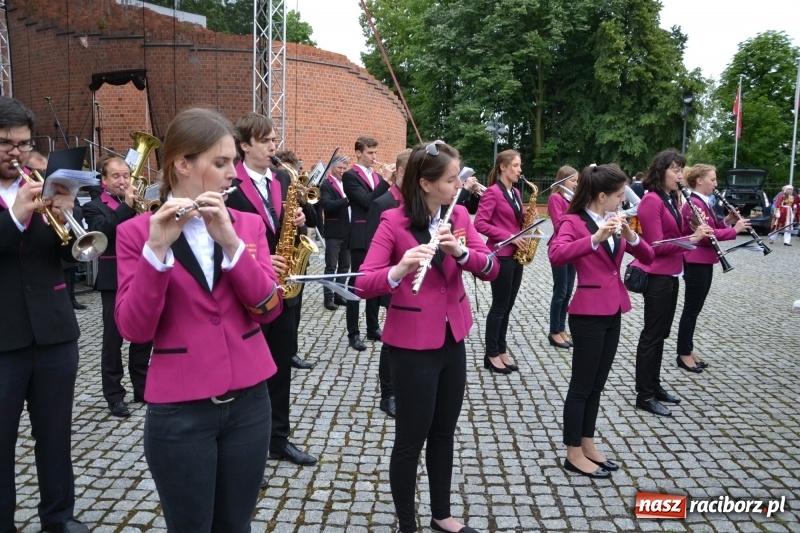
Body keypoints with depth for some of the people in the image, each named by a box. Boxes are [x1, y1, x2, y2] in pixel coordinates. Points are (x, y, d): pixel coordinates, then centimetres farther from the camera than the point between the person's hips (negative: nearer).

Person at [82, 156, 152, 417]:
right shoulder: (95, 207, 1)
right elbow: (100, 232, -20)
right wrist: (126, 206, -23)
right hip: (114, 281, -4)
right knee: (113, 339, 1)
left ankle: (142, 387, 23)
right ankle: (114, 395, 10)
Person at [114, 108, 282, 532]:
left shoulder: (248, 224, 3)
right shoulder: (136, 232, -5)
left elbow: (269, 308, -9)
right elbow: (134, 329, -14)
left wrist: (231, 242, -21)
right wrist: (156, 249, -26)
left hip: (248, 402, 3)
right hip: (179, 411, -3)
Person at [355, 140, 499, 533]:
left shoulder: (459, 215, 2)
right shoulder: (393, 222, -15)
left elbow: (490, 268, -6)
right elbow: (364, 284, -21)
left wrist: (461, 251, -25)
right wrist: (400, 270, -40)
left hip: (453, 339, 6)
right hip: (412, 345, -6)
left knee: (444, 433, 19)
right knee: (411, 439, 6)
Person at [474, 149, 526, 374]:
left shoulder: (516, 192, 13)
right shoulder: (492, 192, -11)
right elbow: (480, 223, -19)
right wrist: (508, 237, -20)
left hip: (516, 255, 8)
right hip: (500, 256, -8)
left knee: (508, 306, 12)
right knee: (499, 306, 0)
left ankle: (501, 350, 22)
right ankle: (492, 355, 12)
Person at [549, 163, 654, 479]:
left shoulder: (615, 222, 11)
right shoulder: (573, 221, -11)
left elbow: (648, 258, 6)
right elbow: (556, 255, -30)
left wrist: (630, 236, -12)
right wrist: (596, 238, -38)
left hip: (612, 312, 8)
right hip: (588, 314, -8)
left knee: (597, 385, 15)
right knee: (582, 385, 1)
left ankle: (588, 445, 27)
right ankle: (574, 455, 13)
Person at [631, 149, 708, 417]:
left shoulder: (671, 199, 11)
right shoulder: (651, 200, -16)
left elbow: (674, 235, 13)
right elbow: (656, 245, -20)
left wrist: (695, 230, -3)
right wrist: (691, 239, -25)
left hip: (670, 274, 9)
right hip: (656, 276, -9)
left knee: (661, 333, 16)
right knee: (652, 334, -3)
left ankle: (654, 385, 27)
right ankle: (644, 396, 5)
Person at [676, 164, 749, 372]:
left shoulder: (704, 202, 14)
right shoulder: (693, 204, -17)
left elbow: (712, 229, 14)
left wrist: (726, 221, -1)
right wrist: (734, 230, -19)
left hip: (704, 261, 10)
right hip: (695, 263, -10)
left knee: (695, 309, 14)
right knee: (691, 309, -2)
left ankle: (688, 350, 23)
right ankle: (683, 354, 8)